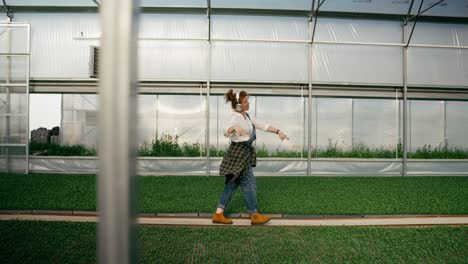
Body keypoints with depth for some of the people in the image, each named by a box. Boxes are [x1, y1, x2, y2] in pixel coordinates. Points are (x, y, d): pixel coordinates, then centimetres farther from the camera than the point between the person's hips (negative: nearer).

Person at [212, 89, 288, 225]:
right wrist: (235, 128, -60)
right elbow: (227, 130, -38)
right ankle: (255, 215, 17)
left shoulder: (247, 116, 11)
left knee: (233, 184, 12)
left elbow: (262, 125, 14)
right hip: (238, 153, -9)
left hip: (245, 152, 9)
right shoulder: (236, 118, -18)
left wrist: (278, 131, 6)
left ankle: (218, 214, 20)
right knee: (249, 184, 1)